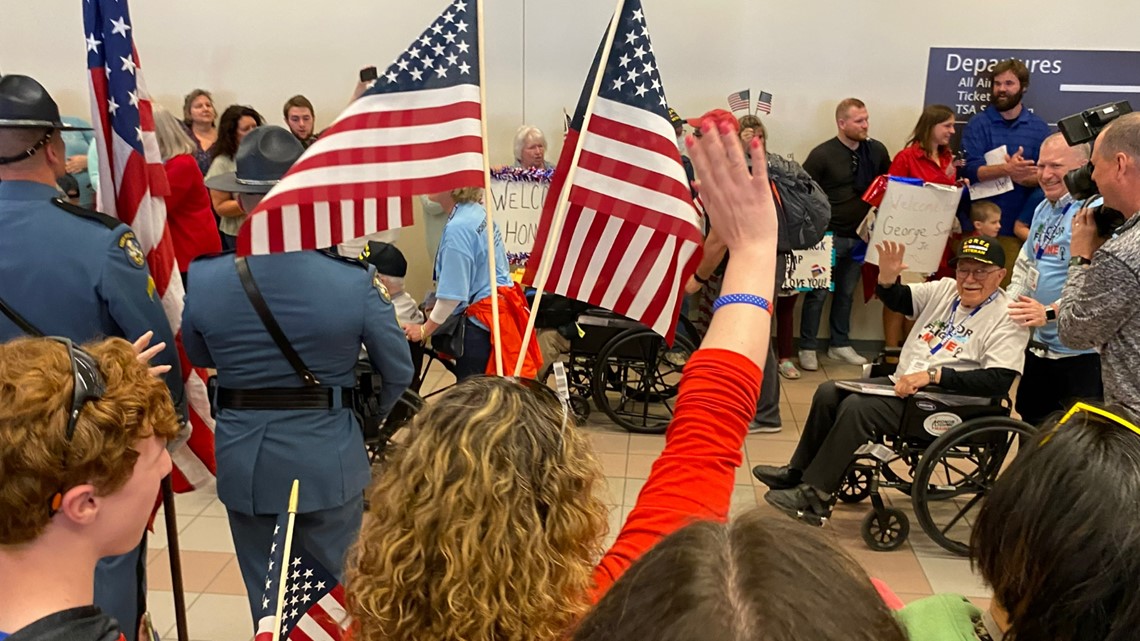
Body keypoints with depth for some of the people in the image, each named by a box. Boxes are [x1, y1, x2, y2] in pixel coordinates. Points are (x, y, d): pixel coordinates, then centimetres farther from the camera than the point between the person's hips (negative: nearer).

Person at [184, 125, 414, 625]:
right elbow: (399, 373, -5)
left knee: (264, 600, 21)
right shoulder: (355, 279, -19)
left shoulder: (202, 278, -13)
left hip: (244, 459, 2)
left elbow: (198, 358, 7)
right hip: (328, 458, -1)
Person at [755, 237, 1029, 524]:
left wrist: (933, 375, -26)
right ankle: (798, 472, 9)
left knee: (857, 407, -25)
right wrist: (887, 277, -11)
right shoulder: (946, 289, 10)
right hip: (901, 384, 8)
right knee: (829, 393, -1)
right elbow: (897, 300, 14)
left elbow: (999, 381, -21)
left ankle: (813, 497, -16)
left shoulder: (1007, 318, -11)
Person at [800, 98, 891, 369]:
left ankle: (840, 345, 27)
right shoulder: (822, 154, -11)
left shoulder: (877, 150, 3)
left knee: (847, 292, 15)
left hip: (859, 236, 5)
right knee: (818, 293, 0)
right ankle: (808, 348, 11)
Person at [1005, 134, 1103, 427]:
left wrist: (1051, 312, -36)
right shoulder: (1044, 208, 12)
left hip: (1079, 352, -9)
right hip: (1038, 346, 9)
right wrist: (1005, 309, 8)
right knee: (1032, 422, 22)